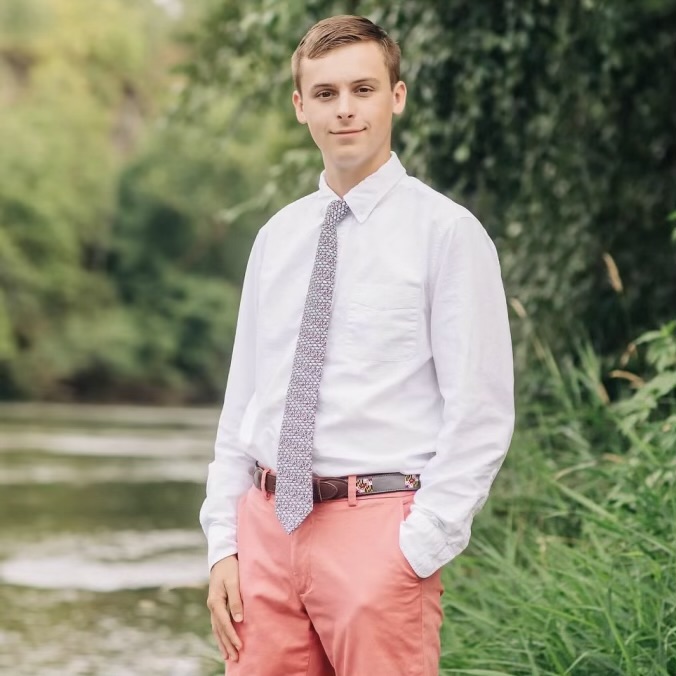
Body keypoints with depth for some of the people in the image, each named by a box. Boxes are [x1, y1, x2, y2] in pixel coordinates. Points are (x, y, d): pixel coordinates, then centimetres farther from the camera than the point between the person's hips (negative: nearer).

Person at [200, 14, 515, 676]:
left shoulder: (446, 231, -4)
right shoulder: (276, 238, 12)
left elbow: (480, 415, -7)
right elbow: (241, 399, 15)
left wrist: (418, 551, -13)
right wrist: (223, 543, 7)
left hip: (378, 528, -5)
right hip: (267, 524, 5)